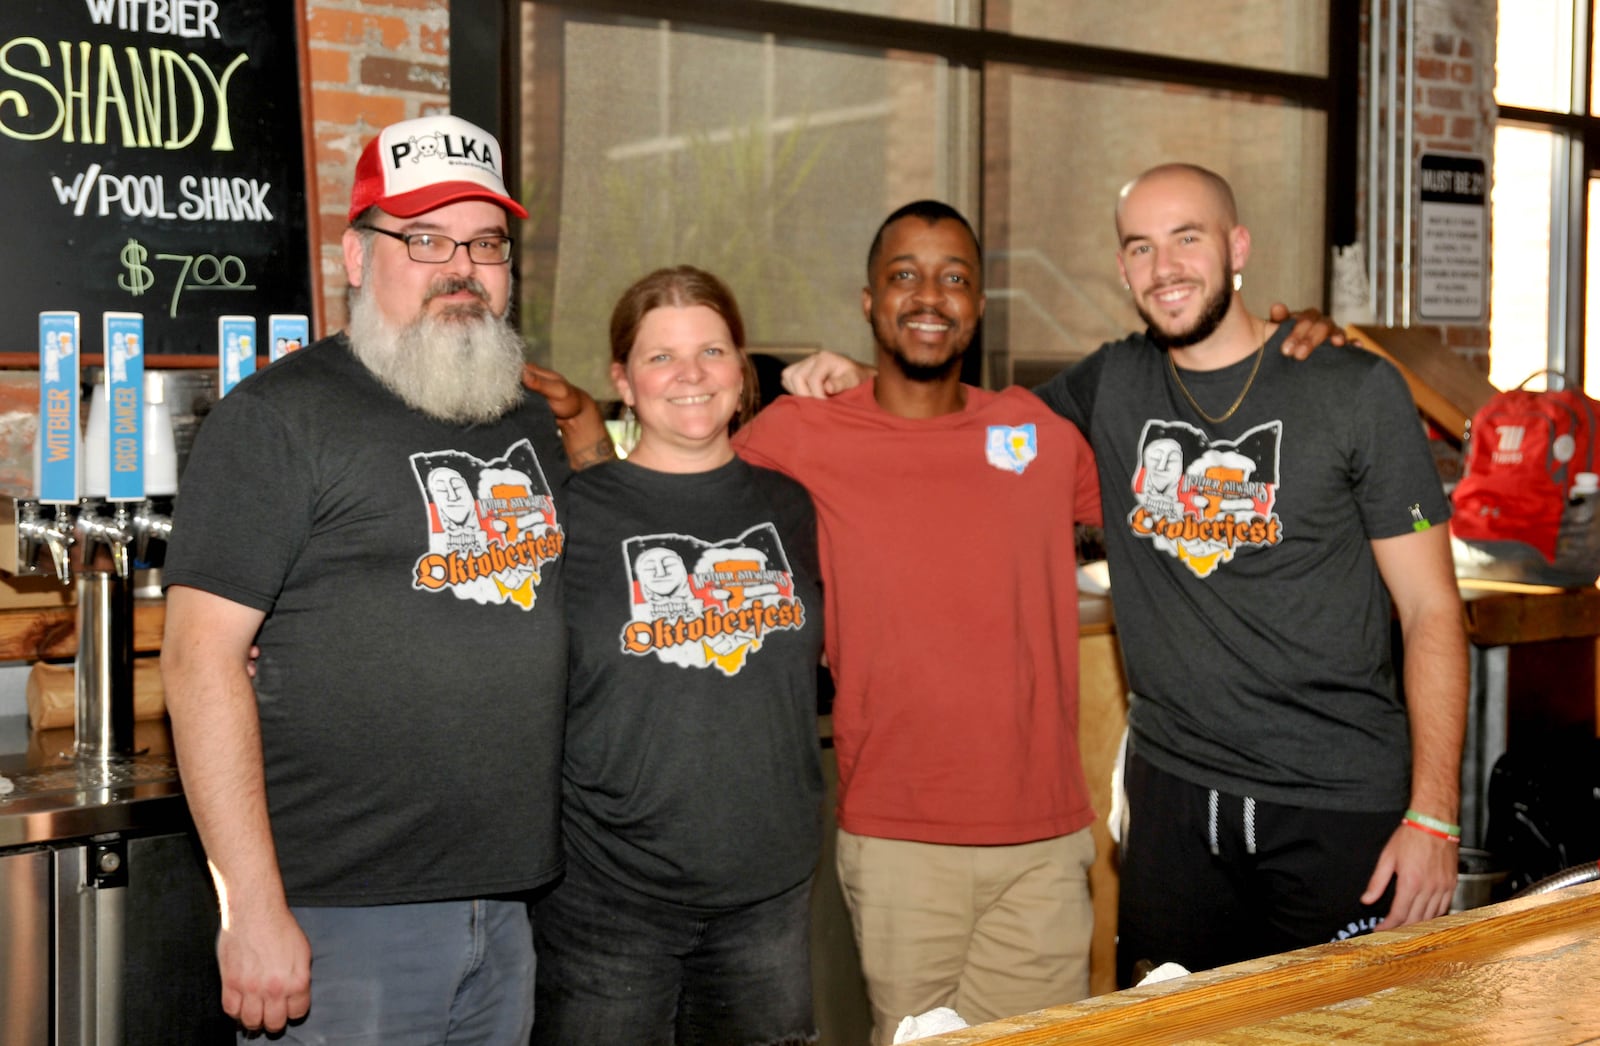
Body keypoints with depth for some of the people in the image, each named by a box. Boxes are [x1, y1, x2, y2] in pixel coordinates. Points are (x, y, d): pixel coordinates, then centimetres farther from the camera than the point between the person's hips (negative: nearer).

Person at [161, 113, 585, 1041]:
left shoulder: (531, 419, 12)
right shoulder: (280, 416, -8)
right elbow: (201, 660, -15)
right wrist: (253, 911, -19)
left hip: (509, 905, 6)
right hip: (345, 919, -6)